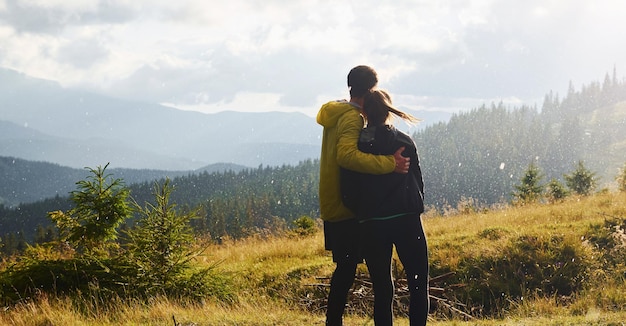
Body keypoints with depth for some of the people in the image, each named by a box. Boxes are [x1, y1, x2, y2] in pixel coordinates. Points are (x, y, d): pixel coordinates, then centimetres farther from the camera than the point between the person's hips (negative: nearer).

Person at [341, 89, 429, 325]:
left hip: (371, 226, 1)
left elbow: (347, 192, 2)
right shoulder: (404, 142, 0)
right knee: (418, 284, 6)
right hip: (406, 221, -1)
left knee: (382, 290, 9)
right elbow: (417, 181, 5)